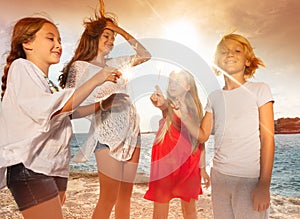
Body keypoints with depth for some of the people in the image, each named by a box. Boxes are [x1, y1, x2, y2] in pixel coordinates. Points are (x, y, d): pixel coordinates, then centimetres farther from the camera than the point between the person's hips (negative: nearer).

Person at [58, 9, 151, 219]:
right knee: (108, 199, -2)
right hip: (108, 135, -5)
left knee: (125, 196, 11)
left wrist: (121, 30, 15)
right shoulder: (80, 66, 0)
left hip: (132, 133, 6)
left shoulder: (115, 63, 15)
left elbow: (145, 55, 19)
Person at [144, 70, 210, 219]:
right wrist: (160, 102, -53)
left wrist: (203, 168, 7)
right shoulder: (168, 105, -3)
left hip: (189, 165, 3)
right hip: (165, 163, -2)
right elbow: (164, 105, -29)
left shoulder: (195, 108, 4)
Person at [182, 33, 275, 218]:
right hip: (219, 175, 4)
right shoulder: (215, 97, 10)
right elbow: (203, 135, 7)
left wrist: (264, 184, -11)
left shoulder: (259, 89, -1)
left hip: (251, 178, -4)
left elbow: (267, 137, -6)